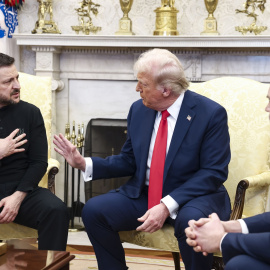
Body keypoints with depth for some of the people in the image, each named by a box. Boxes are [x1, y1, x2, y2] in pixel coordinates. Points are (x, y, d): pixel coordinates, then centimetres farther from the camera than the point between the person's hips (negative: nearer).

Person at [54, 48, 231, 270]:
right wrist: (84, 164, -3)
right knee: (93, 210, -14)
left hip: (194, 196, -5)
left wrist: (167, 206, -27)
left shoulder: (211, 114, -13)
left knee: (191, 220, -37)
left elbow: (214, 172, -17)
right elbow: (129, 161, 12)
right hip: (143, 195, 5)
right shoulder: (139, 110, 3)